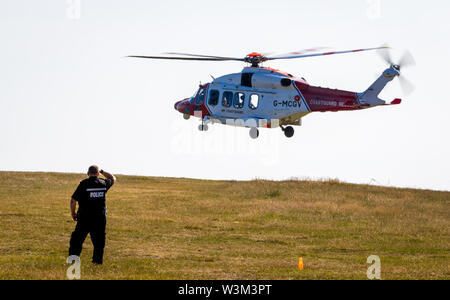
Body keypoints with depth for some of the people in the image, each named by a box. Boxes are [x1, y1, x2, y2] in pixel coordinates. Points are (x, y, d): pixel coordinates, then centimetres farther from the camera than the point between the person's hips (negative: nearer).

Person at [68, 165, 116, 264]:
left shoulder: (84, 184, -9)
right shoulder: (104, 183, 1)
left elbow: (73, 200, -9)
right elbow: (113, 178, 25)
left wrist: (73, 213, 4)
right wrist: (102, 172, 28)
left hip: (84, 217, -2)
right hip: (100, 217, 2)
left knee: (77, 239, 6)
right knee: (99, 240, 11)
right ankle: (98, 260, 10)